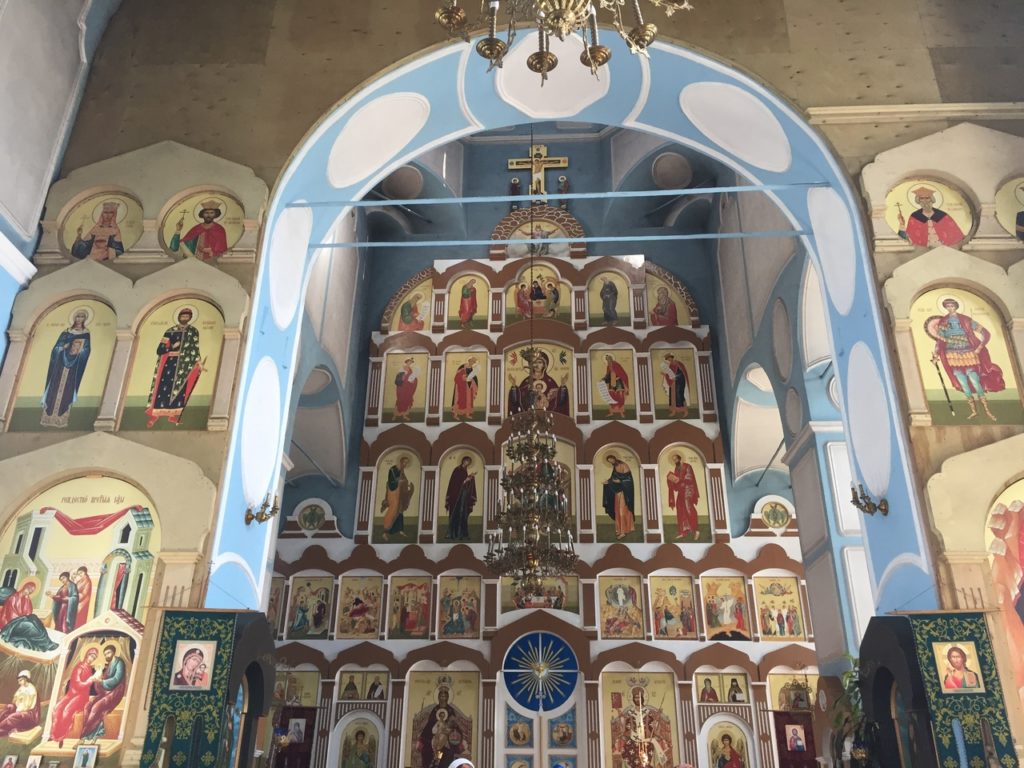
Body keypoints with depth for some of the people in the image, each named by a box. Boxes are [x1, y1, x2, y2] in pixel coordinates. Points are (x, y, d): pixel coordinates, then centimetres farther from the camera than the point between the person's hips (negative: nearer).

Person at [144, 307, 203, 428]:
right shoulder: (170, 331, 1)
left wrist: (198, 362, 0)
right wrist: (172, 347, -15)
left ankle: (173, 414, 12)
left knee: (180, 390, 3)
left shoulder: (194, 331, 6)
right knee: (163, 388, -4)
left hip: (184, 365, 2)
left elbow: (195, 349, 9)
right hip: (169, 364, -2)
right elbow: (160, 350, -2)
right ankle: (154, 415, 0)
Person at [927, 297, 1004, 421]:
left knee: (976, 384, -5)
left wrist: (979, 347, -6)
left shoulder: (965, 321, 0)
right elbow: (939, 340, 6)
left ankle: (987, 411, 4)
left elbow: (986, 333, 2)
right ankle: (973, 411, 12)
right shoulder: (942, 322, 5)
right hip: (953, 357, 2)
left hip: (968, 355, -2)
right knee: (964, 386, 2)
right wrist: (936, 355, -4)